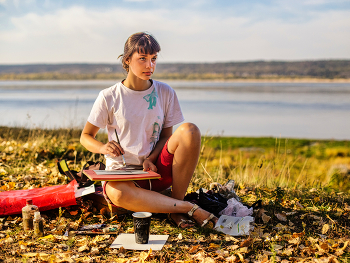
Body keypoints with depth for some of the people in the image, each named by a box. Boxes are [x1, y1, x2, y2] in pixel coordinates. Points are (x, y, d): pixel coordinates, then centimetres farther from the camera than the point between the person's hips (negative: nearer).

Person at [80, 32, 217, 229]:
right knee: (117, 193, -41)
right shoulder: (109, 97, -2)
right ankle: (190, 208, -28)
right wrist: (103, 147, -19)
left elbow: (166, 136, 8)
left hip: (156, 168, 3)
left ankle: (176, 209, -19)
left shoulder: (165, 93, 5)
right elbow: (86, 136, 4)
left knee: (190, 131, -24)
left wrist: (150, 159, -13)